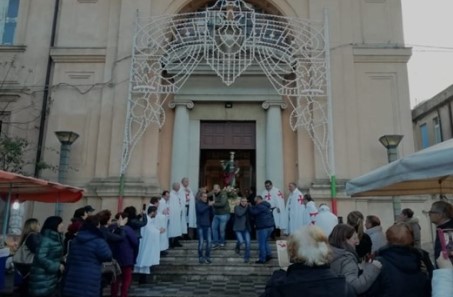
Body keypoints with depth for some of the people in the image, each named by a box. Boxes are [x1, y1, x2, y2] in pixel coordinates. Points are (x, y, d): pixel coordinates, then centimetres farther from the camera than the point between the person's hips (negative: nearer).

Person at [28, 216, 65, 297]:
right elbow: (40, 257, -23)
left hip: (51, 277, 9)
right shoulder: (46, 239, -16)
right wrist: (57, 266, -20)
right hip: (42, 278, -9)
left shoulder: (57, 238, 10)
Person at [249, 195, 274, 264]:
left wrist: (250, 207, -2)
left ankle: (262, 259, 3)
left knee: (261, 244, -1)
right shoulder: (266, 205, 18)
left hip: (263, 227, -9)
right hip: (270, 226, 9)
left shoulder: (259, 206, -13)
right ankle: (268, 254, 16)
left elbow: (253, 212, -19)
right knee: (265, 242, 22)